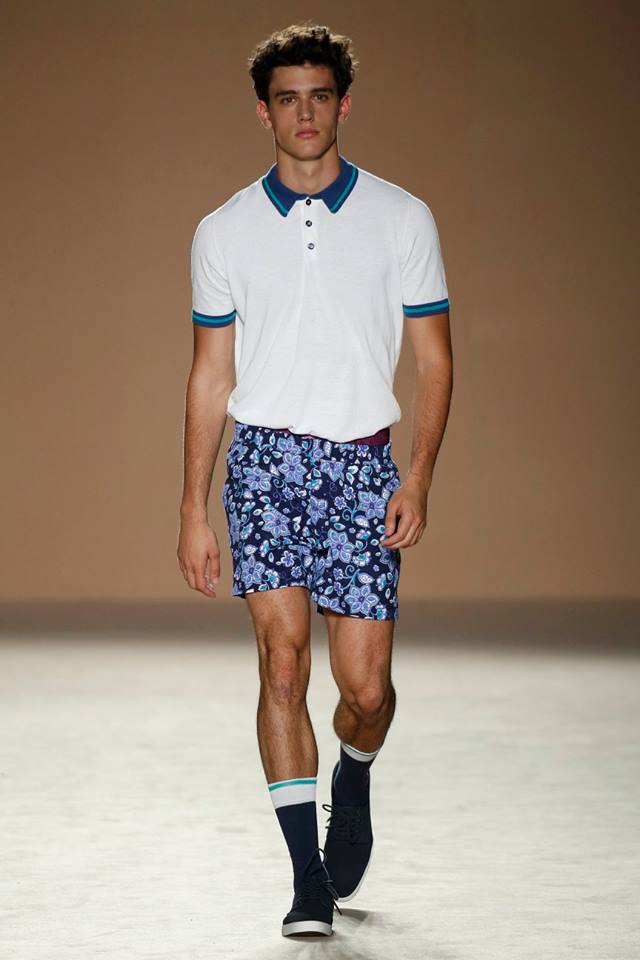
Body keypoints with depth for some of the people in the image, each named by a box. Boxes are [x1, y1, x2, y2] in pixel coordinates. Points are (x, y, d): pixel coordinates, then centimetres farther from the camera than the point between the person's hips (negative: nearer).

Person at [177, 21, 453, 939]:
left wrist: (419, 476, -7)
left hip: (363, 464, 0)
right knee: (283, 657, -12)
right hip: (265, 458, 0)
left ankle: (353, 783, 34)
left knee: (365, 684, -2)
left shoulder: (403, 219, 5)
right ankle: (309, 877, -7)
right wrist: (193, 509, 7)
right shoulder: (225, 232, 7)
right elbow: (211, 376, 11)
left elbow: (434, 357, 6)